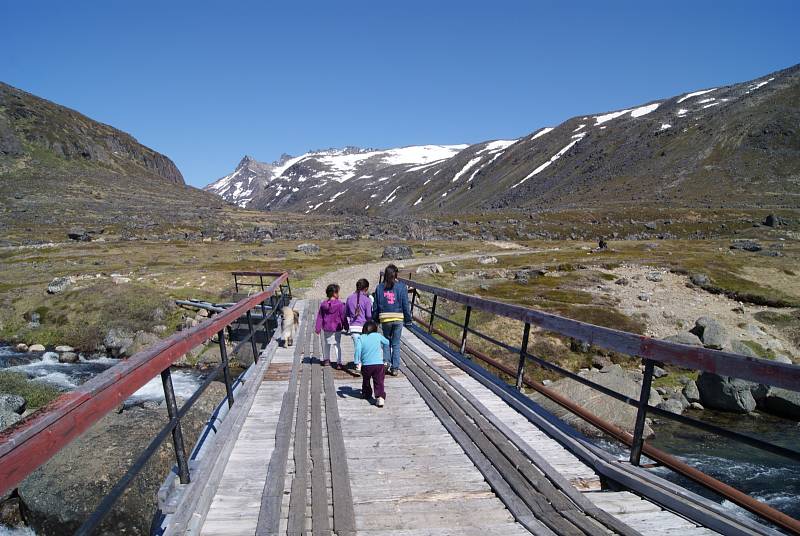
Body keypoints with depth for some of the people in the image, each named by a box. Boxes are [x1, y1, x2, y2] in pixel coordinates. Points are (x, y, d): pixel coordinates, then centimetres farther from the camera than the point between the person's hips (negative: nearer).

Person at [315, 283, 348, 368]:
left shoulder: (323, 304, 0)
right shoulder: (340, 304, -13)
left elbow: (320, 317, 5)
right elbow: (343, 316, -9)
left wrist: (318, 328, 10)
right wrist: (345, 326, 3)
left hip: (326, 328, 4)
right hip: (336, 328, -4)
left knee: (326, 344, 21)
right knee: (337, 345, 2)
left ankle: (326, 359, 32)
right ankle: (338, 362, -3)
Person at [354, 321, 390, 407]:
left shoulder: (360, 338, 4)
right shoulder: (378, 336, 8)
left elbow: (358, 349, -12)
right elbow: (387, 343, 22)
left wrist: (357, 362, -12)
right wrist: (382, 346, 44)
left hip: (366, 365, 1)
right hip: (379, 364, -1)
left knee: (366, 380, 25)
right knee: (379, 382, -2)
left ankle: (366, 394, 39)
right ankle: (380, 397, -20)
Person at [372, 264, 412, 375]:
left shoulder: (379, 288, 1)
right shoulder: (402, 287, -3)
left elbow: (375, 306, 4)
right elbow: (405, 305, -2)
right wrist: (408, 319, 4)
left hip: (385, 319, 1)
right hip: (398, 318, -1)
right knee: (396, 343, 10)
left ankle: (386, 361, 3)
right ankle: (395, 368, 12)